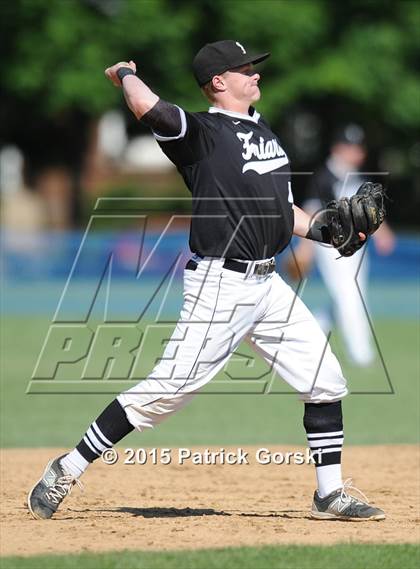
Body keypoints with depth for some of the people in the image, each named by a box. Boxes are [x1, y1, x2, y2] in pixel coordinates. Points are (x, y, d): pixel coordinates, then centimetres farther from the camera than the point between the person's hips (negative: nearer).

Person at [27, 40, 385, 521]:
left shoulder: (261, 130, 16)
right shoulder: (201, 132, -11)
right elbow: (147, 108, -29)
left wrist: (323, 232, 9)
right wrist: (126, 75, -9)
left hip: (267, 284, 8)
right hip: (220, 284, -8)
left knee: (325, 380, 6)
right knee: (168, 388, -10)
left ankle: (330, 495, 15)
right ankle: (67, 469, 0)